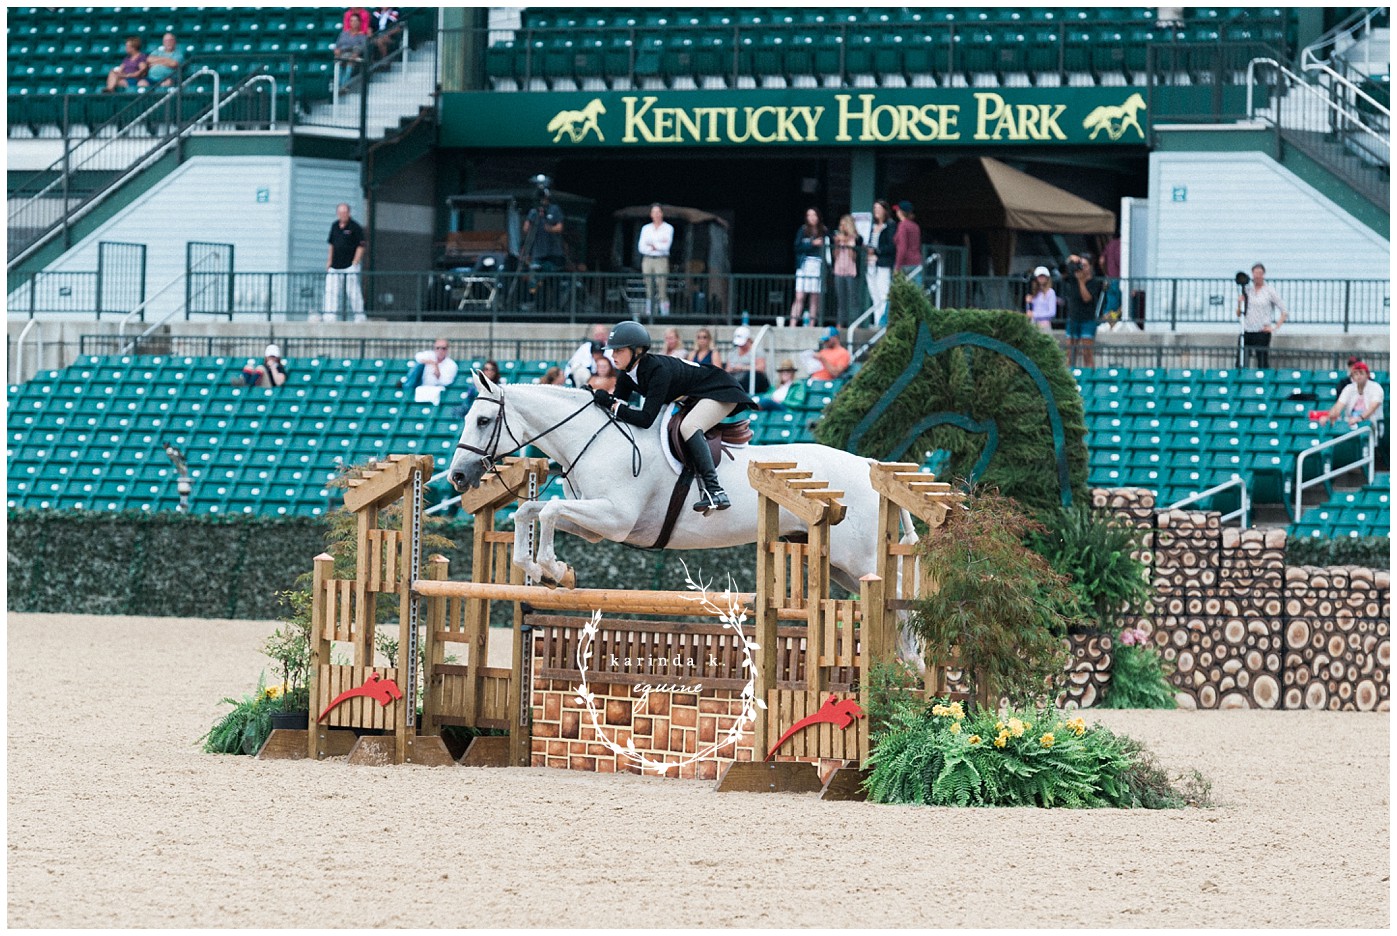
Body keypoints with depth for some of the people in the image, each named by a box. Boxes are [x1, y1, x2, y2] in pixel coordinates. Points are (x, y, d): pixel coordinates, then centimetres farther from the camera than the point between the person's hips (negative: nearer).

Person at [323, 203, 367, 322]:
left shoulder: (355, 227, -6)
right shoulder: (335, 226, 13)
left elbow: (361, 246, -8)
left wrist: (355, 263, -13)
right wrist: (329, 261, 15)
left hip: (350, 265, -6)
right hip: (335, 266, 6)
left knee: (353, 291, -7)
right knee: (331, 291, 0)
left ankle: (360, 317, 0)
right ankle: (330, 317, 1)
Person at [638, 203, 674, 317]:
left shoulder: (668, 228, 3)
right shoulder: (646, 228, 13)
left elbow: (666, 246, -8)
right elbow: (641, 247, 3)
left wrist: (652, 245, -2)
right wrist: (658, 246, -7)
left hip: (661, 260, -3)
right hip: (647, 260, 3)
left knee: (662, 290, -11)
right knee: (649, 290, 1)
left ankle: (665, 315, -13)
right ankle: (648, 315, 1)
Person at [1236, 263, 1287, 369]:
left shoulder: (1269, 290, -1)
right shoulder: (1246, 290, 9)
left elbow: (1284, 312, 1)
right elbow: (1239, 314, 14)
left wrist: (1275, 328, -7)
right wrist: (1239, 303, -5)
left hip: (1262, 332, -4)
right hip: (1247, 331, 4)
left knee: (1263, 363, -6)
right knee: (1241, 363, -1)